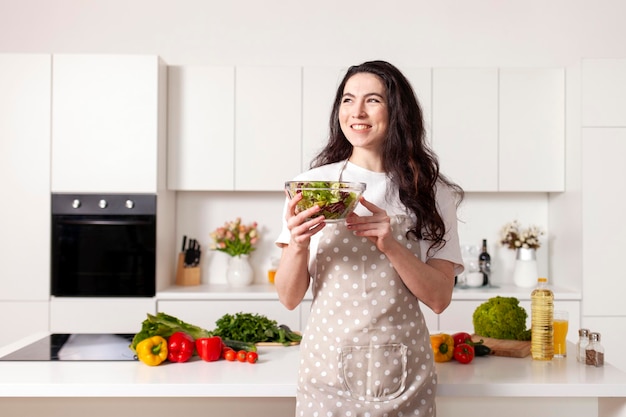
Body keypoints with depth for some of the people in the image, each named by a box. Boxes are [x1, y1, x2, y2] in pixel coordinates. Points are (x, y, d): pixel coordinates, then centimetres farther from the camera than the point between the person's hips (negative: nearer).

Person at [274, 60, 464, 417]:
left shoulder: (431, 192, 0)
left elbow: (439, 298, -5)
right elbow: (290, 298, 0)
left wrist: (390, 244, -20)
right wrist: (298, 244, -19)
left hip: (402, 375, 0)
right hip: (327, 369, 0)